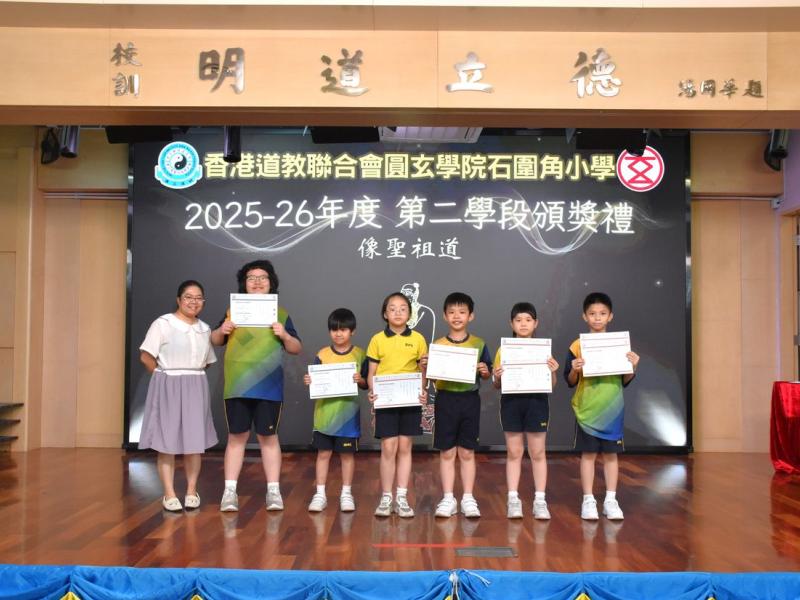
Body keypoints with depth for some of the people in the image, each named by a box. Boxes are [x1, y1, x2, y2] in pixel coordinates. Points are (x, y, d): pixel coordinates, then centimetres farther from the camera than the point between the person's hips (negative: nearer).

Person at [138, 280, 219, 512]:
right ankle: (169, 494, 7)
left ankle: (191, 492, 17)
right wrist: (167, 376, -3)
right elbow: (146, 356, -9)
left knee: (195, 442, 6)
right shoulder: (163, 323, -7)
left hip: (196, 388, 5)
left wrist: (192, 375, 6)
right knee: (167, 443, -1)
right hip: (167, 387, -5)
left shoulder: (205, 329, 11)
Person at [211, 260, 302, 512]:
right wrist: (221, 330, -8)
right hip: (237, 386, 1)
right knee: (237, 436, 2)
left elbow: (297, 349, 7)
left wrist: (284, 335, -13)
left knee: (268, 436, 4)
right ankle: (230, 491, 8)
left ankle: (273, 491, 10)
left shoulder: (280, 313, 7)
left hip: (268, 387, 0)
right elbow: (215, 342, 14)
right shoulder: (233, 310, 9)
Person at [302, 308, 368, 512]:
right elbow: (315, 381, 2)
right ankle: (320, 494, 15)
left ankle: (346, 494, 20)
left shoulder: (360, 355, 0)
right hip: (325, 412, 1)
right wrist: (308, 381, -19)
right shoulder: (322, 355, 2)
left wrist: (360, 380, -18)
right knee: (323, 453, 5)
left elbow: (366, 384, 2)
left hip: (348, 413, -1)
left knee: (347, 453, 7)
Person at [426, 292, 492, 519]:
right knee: (447, 452, 4)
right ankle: (448, 499, 13)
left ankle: (468, 499, 15)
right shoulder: (437, 345, 2)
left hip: (470, 400, 0)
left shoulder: (479, 344, 3)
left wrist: (485, 372, -15)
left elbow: (487, 375, 7)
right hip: (445, 399, 0)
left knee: (467, 451, 6)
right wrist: (425, 368, -16)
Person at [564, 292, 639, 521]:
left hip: (612, 409, 2)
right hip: (587, 408, -2)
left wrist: (633, 367, -11)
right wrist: (575, 370, -21)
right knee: (588, 454, 4)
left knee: (611, 453, 7)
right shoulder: (577, 346, -3)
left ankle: (611, 500, 16)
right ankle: (588, 500, 13)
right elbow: (570, 381, -1)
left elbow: (625, 381, 7)